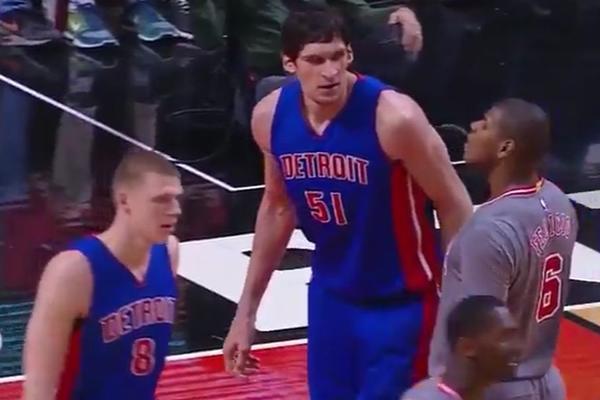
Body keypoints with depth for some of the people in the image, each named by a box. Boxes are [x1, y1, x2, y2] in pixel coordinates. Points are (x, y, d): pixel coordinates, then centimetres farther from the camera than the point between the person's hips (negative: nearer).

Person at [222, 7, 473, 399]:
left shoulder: (394, 117, -25)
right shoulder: (271, 117, -8)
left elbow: (454, 206, -14)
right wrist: (247, 311, 11)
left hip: (401, 301, -5)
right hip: (331, 294, 5)